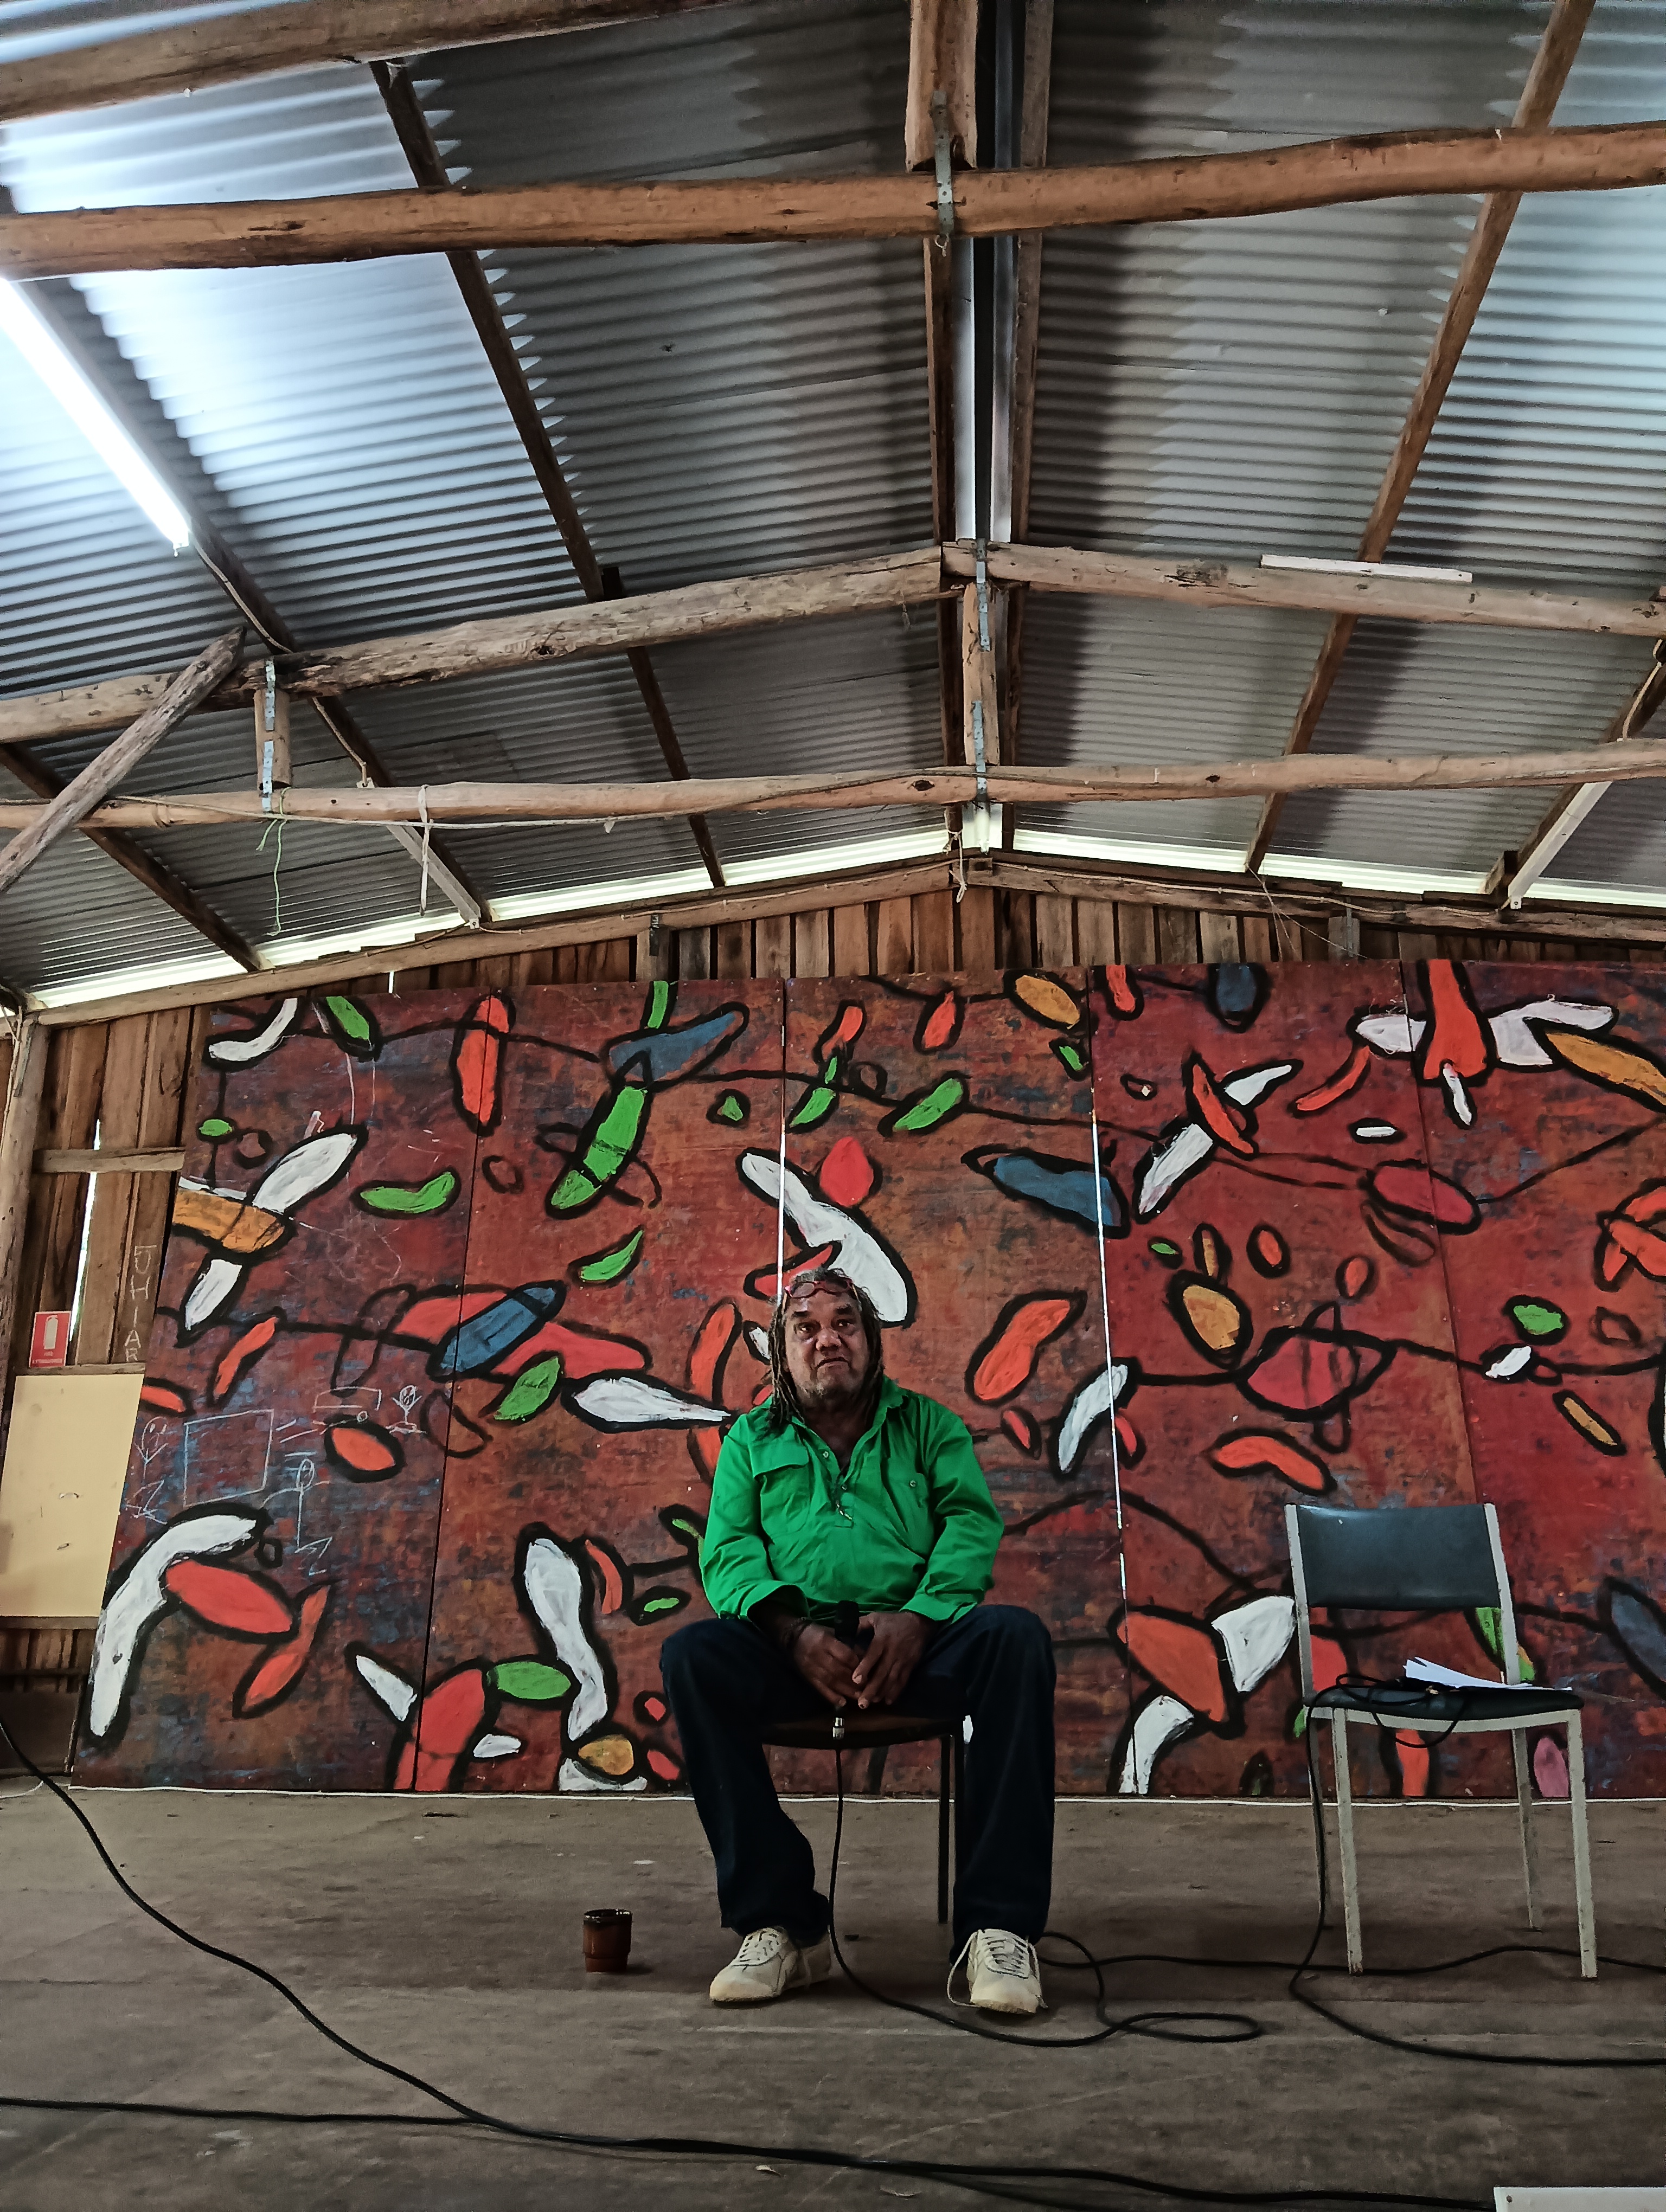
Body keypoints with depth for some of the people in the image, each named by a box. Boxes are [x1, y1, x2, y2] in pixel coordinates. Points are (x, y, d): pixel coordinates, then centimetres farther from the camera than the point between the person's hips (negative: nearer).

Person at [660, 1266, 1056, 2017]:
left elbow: (972, 1521, 3)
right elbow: (727, 1550, 5)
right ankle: (780, 1924, -20)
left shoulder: (926, 1422, 18)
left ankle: (997, 1926, -25)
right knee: (692, 1655, -29)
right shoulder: (752, 1439, 19)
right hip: (792, 1645, 1)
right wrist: (795, 1630, -15)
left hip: (915, 1641, 0)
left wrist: (917, 1617, -16)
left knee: (1014, 1636, -30)